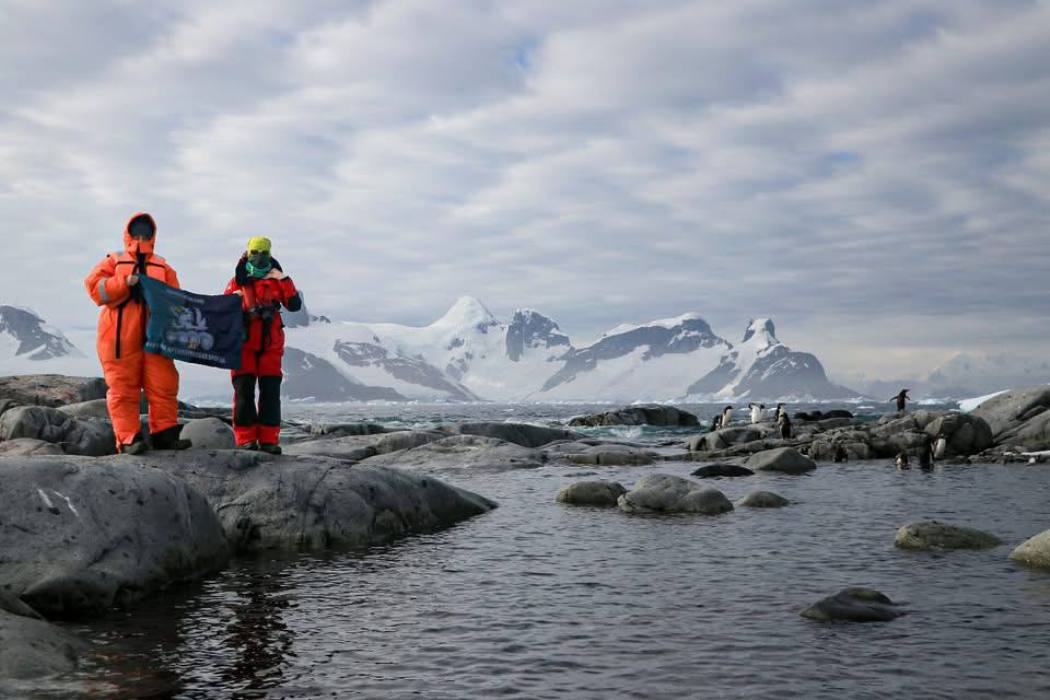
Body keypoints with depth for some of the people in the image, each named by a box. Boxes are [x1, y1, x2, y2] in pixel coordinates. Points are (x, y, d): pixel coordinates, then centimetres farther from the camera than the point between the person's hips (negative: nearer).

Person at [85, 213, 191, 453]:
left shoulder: (164, 267, 21)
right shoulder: (113, 262, 15)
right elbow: (94, 287, 0)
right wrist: (125, 283, -12)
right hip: (120, 337, -2)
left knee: (164, 386, -3)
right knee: (123, 388, -5)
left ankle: (165, 434, 4)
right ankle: (129, 439, -5)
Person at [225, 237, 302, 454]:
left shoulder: (275, 282, 11)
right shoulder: (236, 283, 9)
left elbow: (295, 305, 0)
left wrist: (284, 279, -8)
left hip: (270, 345, 1)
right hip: (244, 344, -1)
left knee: (270, 391, -3)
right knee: (244, 390, -5)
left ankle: (269, 439, 0)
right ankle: (246, 438, -2)